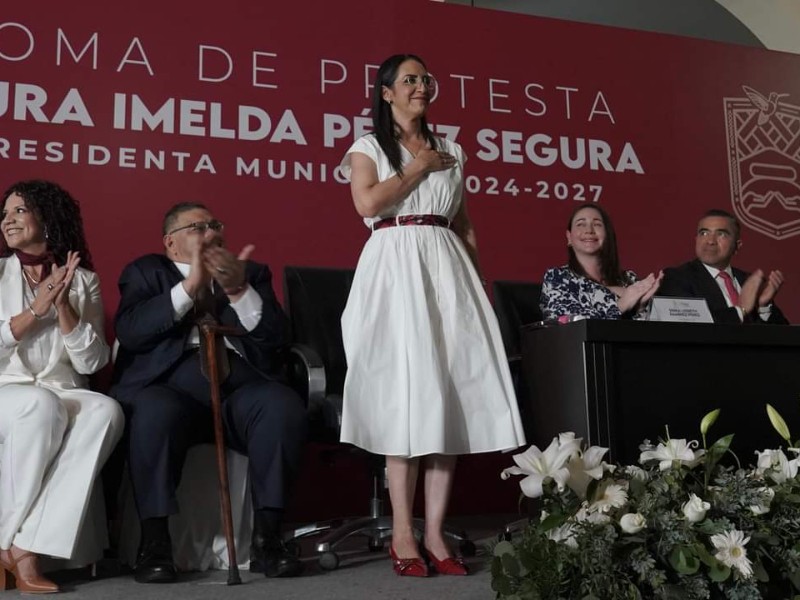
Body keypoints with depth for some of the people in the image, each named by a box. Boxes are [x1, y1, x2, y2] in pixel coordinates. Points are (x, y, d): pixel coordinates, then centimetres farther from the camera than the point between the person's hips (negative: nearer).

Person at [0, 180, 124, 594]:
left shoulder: (83, 280, 8)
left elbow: (92, 362, -1)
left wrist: (63, 306, -11)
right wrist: (35, 309, -10)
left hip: (63, 396, 1)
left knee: (105, 411, -32)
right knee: (40, 404, -36)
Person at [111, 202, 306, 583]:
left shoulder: (252, 273, 22)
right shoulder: (146, 272, 18)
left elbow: (276, 340, 7)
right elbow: (128, 332, -2)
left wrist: (239, 290, -8)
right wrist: (189, 287, -10)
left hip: (241, 384, 2)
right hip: (169, 384, -1)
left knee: (285, 405, -29)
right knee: (156, 411, -35)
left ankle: (266, 538, -21)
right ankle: (154, 542, -22)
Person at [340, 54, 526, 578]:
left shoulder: (451, 151, 20)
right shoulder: (369, 146, 8)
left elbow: (464, 223, 19)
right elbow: (368, 204, -10)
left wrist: (480, 280, 10)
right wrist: (417, 167, -1)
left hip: (447, 268, 4)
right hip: (395, 269, -4)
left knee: (452, 394, -4)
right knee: (405, 396, -9)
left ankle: (435, 533, 2)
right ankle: (403, 535, -2)